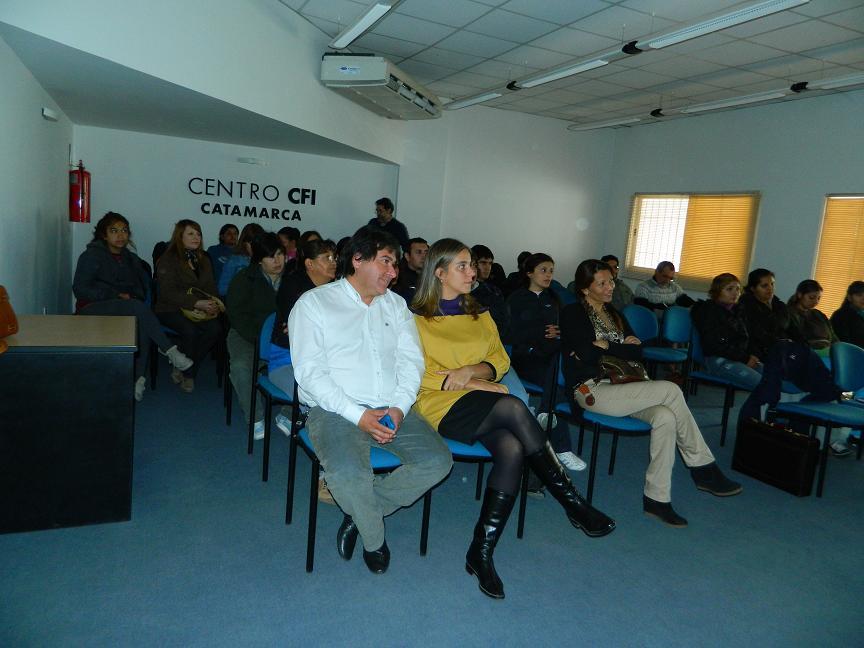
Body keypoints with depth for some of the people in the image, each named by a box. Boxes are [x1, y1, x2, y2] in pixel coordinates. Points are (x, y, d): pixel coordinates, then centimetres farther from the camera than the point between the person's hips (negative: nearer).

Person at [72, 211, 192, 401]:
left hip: (128, 308, 5)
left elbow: (144, 287, 15)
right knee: (136, 307, -35)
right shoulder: (92, 255, 2)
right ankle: (170, 350, -35)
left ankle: (139, 378, -35)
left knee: (141, 324, -33)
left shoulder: (131, 259, 19)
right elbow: (80, 289, -7)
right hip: (92, 309, -4)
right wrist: (116, 296, -15)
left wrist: (135, 297, -7)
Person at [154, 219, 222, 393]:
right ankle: (185, 372, -9)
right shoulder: (168, 259, -2)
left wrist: (212, 305, -8)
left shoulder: (203, 259, 18)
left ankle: (185, 371, -11)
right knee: (190, 330, -34)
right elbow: (168, 292, -13)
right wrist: (196, 303, -25)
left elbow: (210, 287, 15)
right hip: (170, 309, -5)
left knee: (215, 328, -26)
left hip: (201, 309, 5)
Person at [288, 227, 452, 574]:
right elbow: (309, 372, -8)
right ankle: (374, 539, 2)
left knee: (437, 461, -17)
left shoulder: (395, 304, 17)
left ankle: (358, 512, 3)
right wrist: (358, 415, -18)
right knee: (348, 473, -32)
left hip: (393, 410, 5)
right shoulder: (314, 303, 2)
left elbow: (411, 360, 9)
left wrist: (399, 407, -11)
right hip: (335, 410, -4)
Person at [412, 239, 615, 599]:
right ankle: (574, 504, -21)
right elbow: (418, 375, -4)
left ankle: (481, 552, -19)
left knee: (512, 450, -29)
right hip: (441, 405, -4)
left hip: (483, 406, 5)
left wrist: (470, 371, -8)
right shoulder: (417, 319, 7)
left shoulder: (480, 315, 22)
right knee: (513, 408, -32)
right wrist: (472, 383, -10)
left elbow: (500, 360, 13)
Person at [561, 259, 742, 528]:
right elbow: (585, 354, -16)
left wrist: (604, 346, -5)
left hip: (617, 386, 7)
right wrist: (622, 346, -2)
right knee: (670, 390, -20)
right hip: (592, 391, -7)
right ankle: (703, 468, -6)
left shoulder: (614, 313, 19)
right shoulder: (572, 314, 0)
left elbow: (637, 352, 8)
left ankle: (656, 497, -12)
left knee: (665, 417, -22)